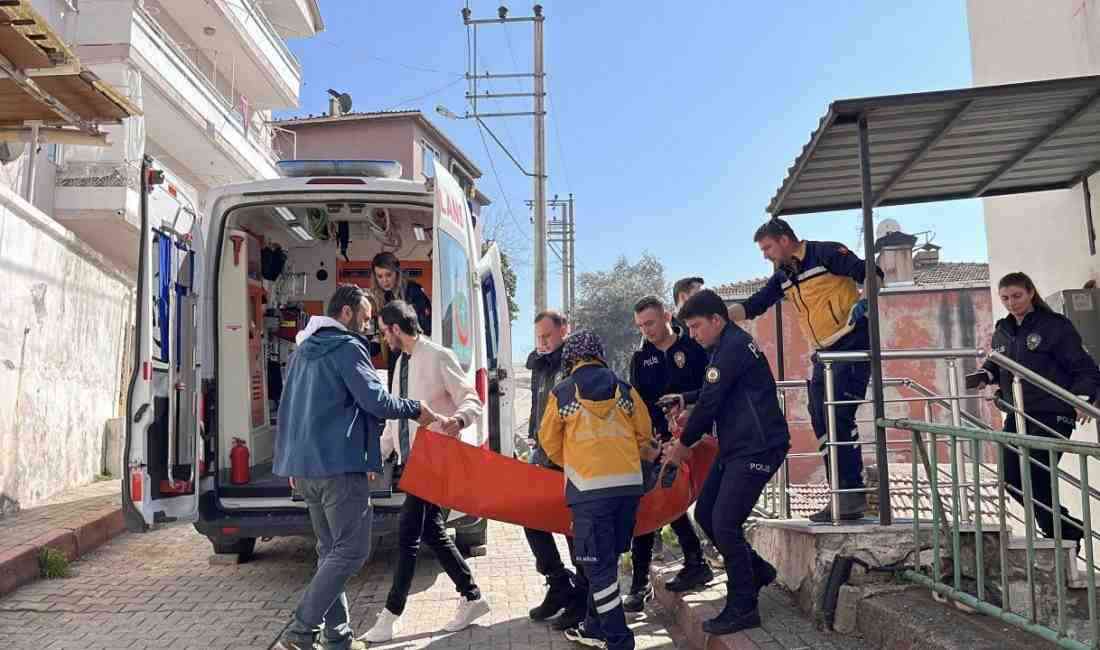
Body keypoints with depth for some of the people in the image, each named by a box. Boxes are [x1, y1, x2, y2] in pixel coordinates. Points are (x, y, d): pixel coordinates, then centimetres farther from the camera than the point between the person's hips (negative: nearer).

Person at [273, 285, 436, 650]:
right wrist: (416, 410, -2)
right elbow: (374, 400, -18)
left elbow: (288, 409, 23)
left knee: (331, 551, 13)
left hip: (305, 466, 9)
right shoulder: (347, 347, -9)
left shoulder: (304, 350, 19)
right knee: (351, 551, -4)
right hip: (340, 465, -9)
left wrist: (292, 463, 27)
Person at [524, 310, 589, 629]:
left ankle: (581, 598, 13)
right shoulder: (540, 365, 14)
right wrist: (533, 441, 13)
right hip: (543, 456, 8)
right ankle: (560, 584, 24)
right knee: (532, 518, 9)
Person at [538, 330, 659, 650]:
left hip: (590, 488, -4)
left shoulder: (562, 392, 1)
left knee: (598, 565, 2)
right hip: (630, 482, 4)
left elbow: (549, 441, 12)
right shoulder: (624, 388, 8)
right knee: (607, 560, 17)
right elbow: (644, 433, 15)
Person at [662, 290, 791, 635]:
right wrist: (684, 398, 12)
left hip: (757, 448, -10)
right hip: (735, 448, 10)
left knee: (725, 525, -9)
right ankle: (757, 571, 27)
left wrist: (683, 445, -6)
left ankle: (742, 609, 4)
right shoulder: (728, 346, 16)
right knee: (705, 514, 12)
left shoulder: (733, 346, -16)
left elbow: (711, 400, -17)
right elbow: (716, 395, 27)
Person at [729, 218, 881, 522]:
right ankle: (842, 497, 11)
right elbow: (754, 305, 13)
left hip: (853, 343, -8)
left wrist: (864, 303, -26)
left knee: (839, 418, -16)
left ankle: (853, 493, -8)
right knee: (822, 424, 4)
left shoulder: (825, 253, -8)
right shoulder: (783, 276, 15)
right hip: (825, 353, 8)